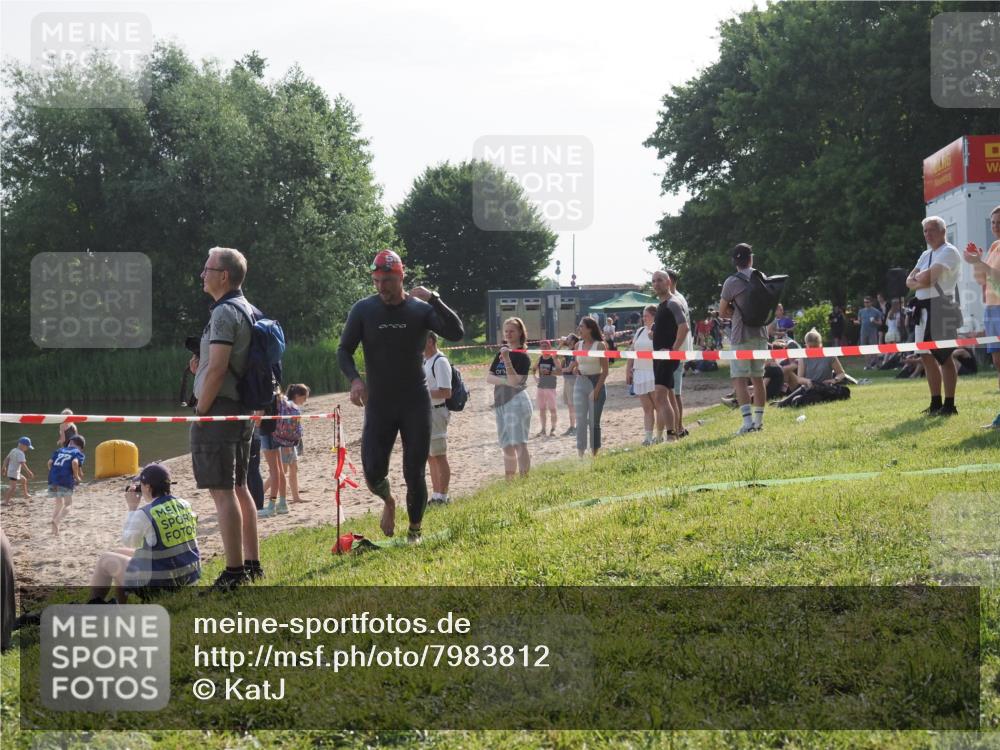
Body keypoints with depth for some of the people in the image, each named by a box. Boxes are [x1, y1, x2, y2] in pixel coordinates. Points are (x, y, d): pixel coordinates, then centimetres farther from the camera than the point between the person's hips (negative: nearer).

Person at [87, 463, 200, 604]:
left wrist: (132, 508, 4)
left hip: (159, 581, -7)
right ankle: (119, 603, 40)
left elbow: (128, 542, 0)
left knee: (105, 560, 17)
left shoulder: (144, 514, -18)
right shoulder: (184, 506, 0)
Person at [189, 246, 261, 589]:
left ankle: (234, 572, -9)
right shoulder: (248, 311, 15)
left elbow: (217, 368, -20)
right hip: (243, 408, 10)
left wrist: (201, 410, -12)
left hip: (219, 408, -10)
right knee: (239, 488, 14)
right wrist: (202, 367, 10)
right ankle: (252, 564, 18)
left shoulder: (224, 312, -15)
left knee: (222, 491, -8)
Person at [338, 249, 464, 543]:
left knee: (414, 473, 1)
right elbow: (344, 350, 1)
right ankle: (388, 501, 31)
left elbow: (457, 333, -15)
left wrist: (434, 299, -25)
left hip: (416, 403, 0)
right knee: (373, 472, -4)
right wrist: (354, 379, -18)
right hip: (378, 404, 1)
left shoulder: (421, 309, -3)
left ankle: (414, 531, 20)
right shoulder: (363, 310, -2)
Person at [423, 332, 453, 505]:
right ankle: (435, 495, 21)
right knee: (430, 456, 13)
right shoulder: (424, 361, 16)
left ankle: (442, 497, 0)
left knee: (439, 456, -4)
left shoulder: (440, 362, -15)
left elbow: (446, 392, -21)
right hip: (424, 412, 10)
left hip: (436, 412, -10)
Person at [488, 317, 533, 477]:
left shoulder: (522, 356, -5)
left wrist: (507, 359, -22)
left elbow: (514, 381, -15)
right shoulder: (501, 353, 15)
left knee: (519, 444, -13)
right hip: (500, 402, 7)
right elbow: (488, 377, 6)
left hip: (517, 401, -7)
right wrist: (504, 381, -12)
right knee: (507, 447, 10)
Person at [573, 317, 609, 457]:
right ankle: (580, 454, 3)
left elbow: (605, 371, -8)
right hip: (580, 383, 5)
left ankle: (594, 454, 10)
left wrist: (596, 390, -14)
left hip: (596, 382, -5)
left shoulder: (600, 345, -7)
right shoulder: (579, 345, 8)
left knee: (594, 421, 1)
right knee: (580, 420, 1)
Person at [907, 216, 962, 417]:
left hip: (941, 307, -9)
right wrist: (923, 281, -8)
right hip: (923, 308, 9)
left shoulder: (949, 252, -8)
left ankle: (949, 405, -3)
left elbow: (928, 276, -20)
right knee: (926, 356, 11)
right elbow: (910, 282, 12)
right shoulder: (926, 255, 20)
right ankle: (936, 403, 20)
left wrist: (919, 277, 0)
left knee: (944, 356, -7)